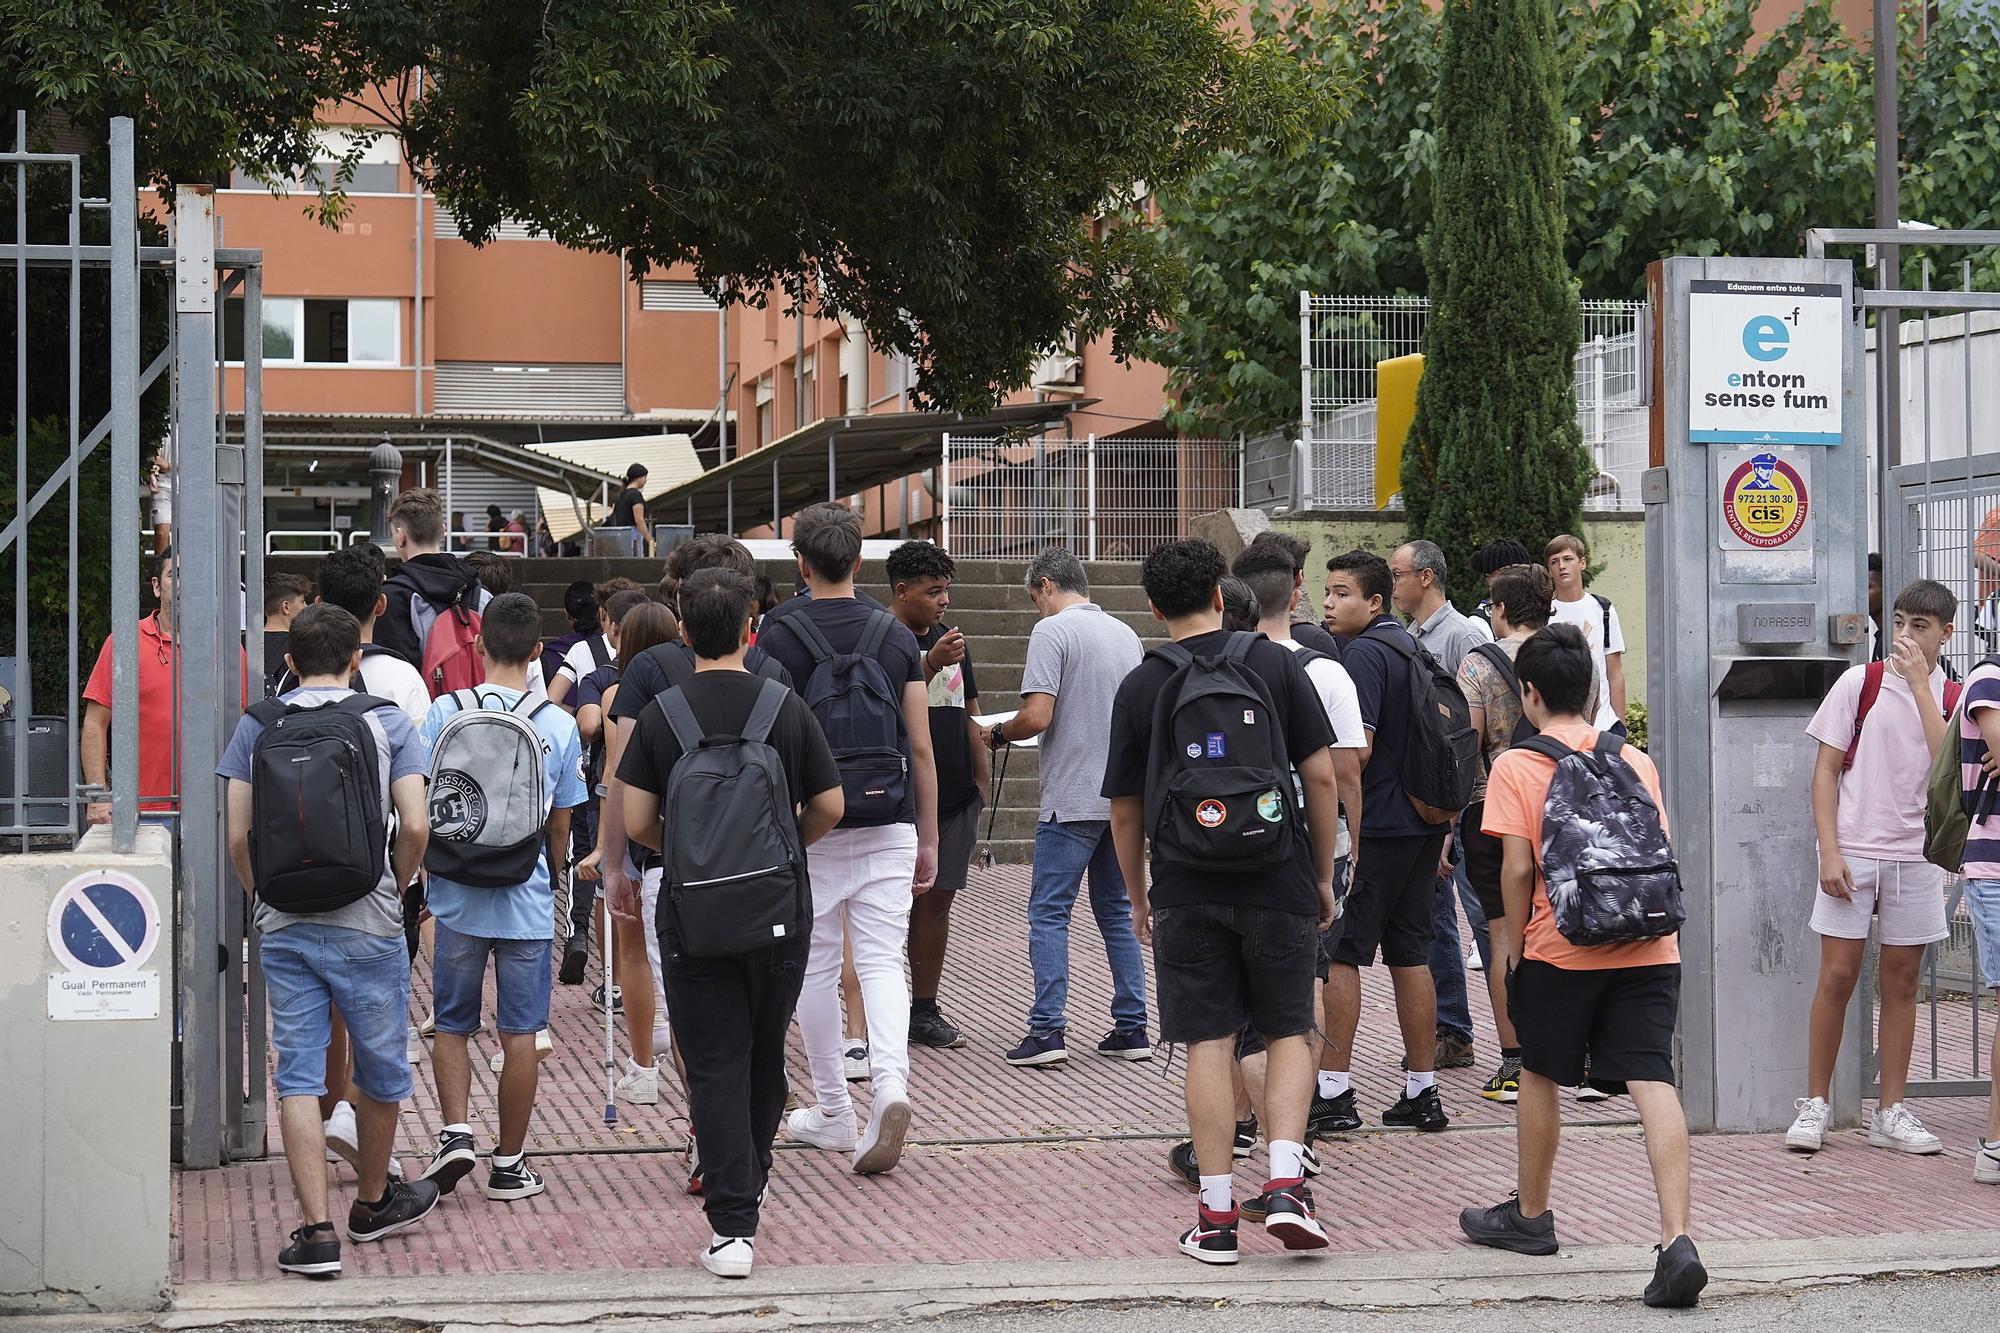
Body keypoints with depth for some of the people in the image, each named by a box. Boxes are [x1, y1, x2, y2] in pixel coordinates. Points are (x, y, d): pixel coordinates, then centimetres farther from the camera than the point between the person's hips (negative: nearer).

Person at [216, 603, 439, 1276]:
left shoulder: (256, 726, 3)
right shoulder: (387, 722, 0)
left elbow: (237, 836, -1)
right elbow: (415, 826, -8)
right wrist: (394, 891, 8)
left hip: (284, 927, 1)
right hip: (367, 926, -1)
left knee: (298, 1075, 3)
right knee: (379, 1067, 17)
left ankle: (317, 1231, -4)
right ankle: (373, 1201, 33)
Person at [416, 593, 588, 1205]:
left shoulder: (445, 712, -6)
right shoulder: (560, 725, -4)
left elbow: (419, 810, -4)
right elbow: (560, 828, 3)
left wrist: (427, 875, 12)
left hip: (457, 898, 0)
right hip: (527, 901, 0)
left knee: (452, 1026, 16)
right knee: (520, 1033, 8)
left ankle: (455, 1130, -1)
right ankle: (509, 1164, 12)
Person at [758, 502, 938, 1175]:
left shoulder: (778, 639, -4)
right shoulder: (898, 637, 4)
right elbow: (922, 749, 5)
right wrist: (928, 839, 13)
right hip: (889, 823, 2)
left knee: (816, 968, 9)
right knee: (882, 962, 2)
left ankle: (833, 1111, 17)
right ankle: (891, 1084, -21)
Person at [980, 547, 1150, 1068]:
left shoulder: (1052, 631, -10)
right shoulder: (1125, 633, 12)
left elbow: (1037, 716, -18)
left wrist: (999, 733, 1)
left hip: (1072, 799, -7)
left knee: (1049, 912, -3)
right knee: (1116, 912, 13)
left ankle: (1047, 1029, -8)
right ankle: (1131, 1028, 12)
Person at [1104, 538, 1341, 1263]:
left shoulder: (1140, 686, 1)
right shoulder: (1275, 664, 1)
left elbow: (1125, 809, 5)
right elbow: (1320, 775, -1)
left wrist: (1139, 898, 17)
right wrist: (1325, 875, 9)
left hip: (1187, 890, 0)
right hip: (1277, 882, 0)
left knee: (1208, 1046, 3)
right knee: (1288, 1032, 12)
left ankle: (1216, 1214, 2)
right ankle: (1285, 1182, -4)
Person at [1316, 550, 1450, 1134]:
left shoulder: (1364, 653, -12)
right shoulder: (1412, 647, 15)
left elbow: (1358, 749, -20)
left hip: (1376, 826, -9)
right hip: (1424, 823, 9)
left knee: (1338, 953, -4)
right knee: (1410, 955, 11)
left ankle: (1334, 1092, -5)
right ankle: (1421, 1093, 12)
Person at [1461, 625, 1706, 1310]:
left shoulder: (1516, 767, -2)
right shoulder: (1636, 761, 10)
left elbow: (1518, 869, -6)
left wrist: (1515, 943, 6)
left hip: (1561, 950, -3)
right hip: (1648, 947, 3)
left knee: (1540, 1078, 17)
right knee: (1653, 1084, -6)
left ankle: (1530, 1215, 33)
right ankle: (1677, 1239, -19)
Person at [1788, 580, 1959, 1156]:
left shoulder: (1954, 698, 4)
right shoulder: (1860, 683, -1)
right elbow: (1825, 770, -1)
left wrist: (1919, 683, -14)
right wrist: (1829, 850, -9)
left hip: (1915, 855, 2)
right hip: (1853, 850, -2)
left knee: (1901, 980, 6)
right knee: (1838, 976, -2)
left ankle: (1891, 1111, 13)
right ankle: (1814, 1104, 7)